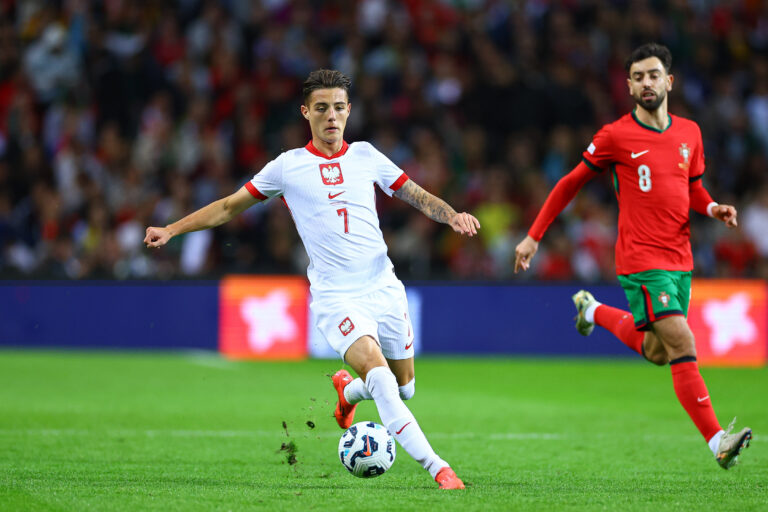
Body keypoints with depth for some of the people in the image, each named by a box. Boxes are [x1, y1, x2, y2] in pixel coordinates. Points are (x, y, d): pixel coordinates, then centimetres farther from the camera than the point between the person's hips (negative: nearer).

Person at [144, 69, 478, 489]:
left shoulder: (365, 156, 9)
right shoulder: (288, 166, 2)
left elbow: (417, 196, 15)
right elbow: (229, 207, 10)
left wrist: (452, 215, -5)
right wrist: (171, 230, 3)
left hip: (384, 288, 4)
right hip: (334, 295, -4)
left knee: (404, 387, 10)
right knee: (378, 372, -25)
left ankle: (346, 390, 44)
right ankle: (437, 468, -27)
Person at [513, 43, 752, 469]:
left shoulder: (690, 133, 8)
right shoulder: (616, 136, -7)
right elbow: (571, 183, 3)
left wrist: (713, 208, -3)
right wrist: (534, 236, 3)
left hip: (680, 258, 6)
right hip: (641, 259, -6)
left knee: (657, 352, 17)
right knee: (683, 345, -18)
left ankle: (594, 311, 42)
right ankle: (717, 441, -20)